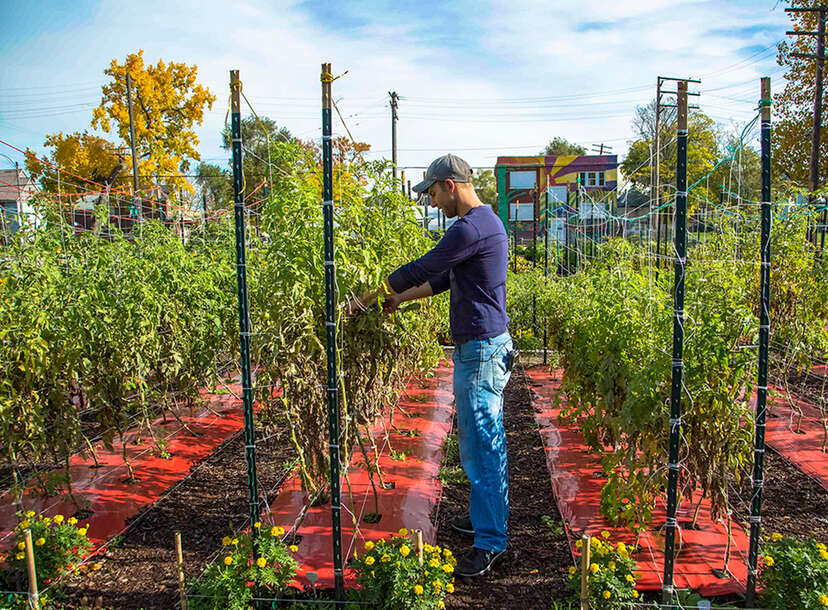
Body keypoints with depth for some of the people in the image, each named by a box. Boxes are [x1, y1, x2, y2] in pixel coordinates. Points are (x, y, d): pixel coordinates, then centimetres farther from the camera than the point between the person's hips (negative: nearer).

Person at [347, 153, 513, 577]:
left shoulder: (471, 228, -18)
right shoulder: (485, 223, 17)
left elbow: (419, 270, -16)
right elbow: (443, 279, 22)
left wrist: (366, 298, -5)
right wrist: (397, 299, 21)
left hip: (481, 350, -11)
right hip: (481, 347, 11)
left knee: (481, 445, -4)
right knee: (482, 440, 19)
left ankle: (490, 540, 5)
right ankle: (487, 515, 33)